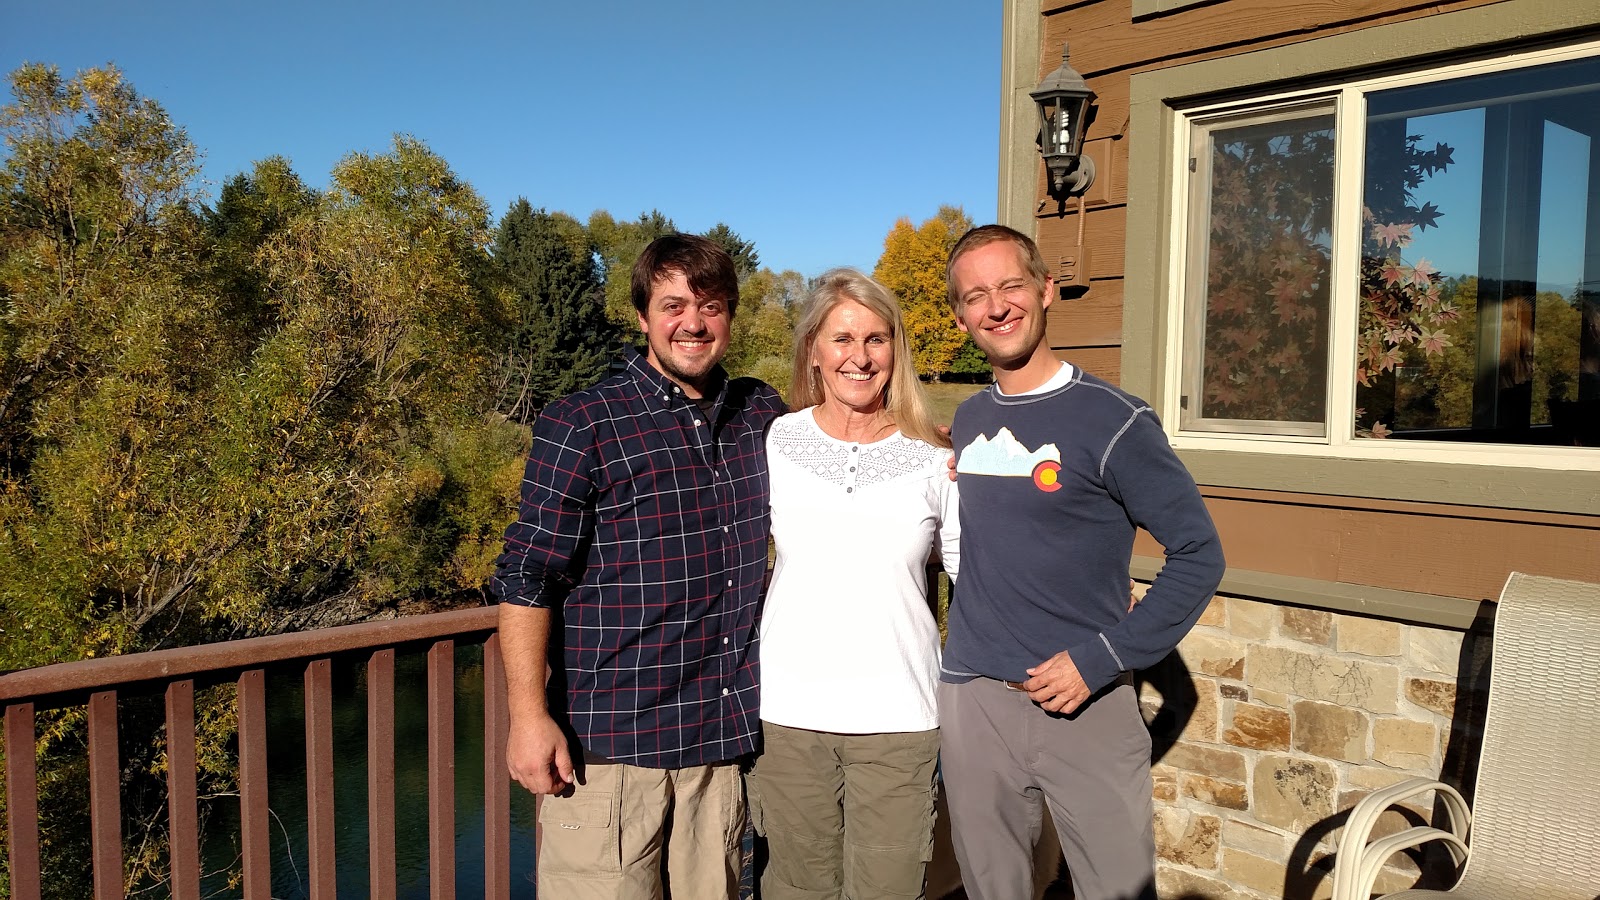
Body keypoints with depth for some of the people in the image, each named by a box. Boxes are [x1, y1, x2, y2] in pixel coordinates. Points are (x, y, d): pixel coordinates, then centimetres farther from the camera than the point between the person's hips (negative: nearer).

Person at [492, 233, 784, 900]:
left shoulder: (762, 414, 8)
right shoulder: (580, 427, -7)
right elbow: (526, 581, -7)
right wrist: (529, 717, -12)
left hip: (721, 740, 5)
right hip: (608, 745, -4)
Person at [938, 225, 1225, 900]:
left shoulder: (1112, 419, -9)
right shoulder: (966, 421, 8)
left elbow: (1198, 554, -9)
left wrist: (1101, 660, -14)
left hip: (1086, 706, -4)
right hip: (971, 700, 5)